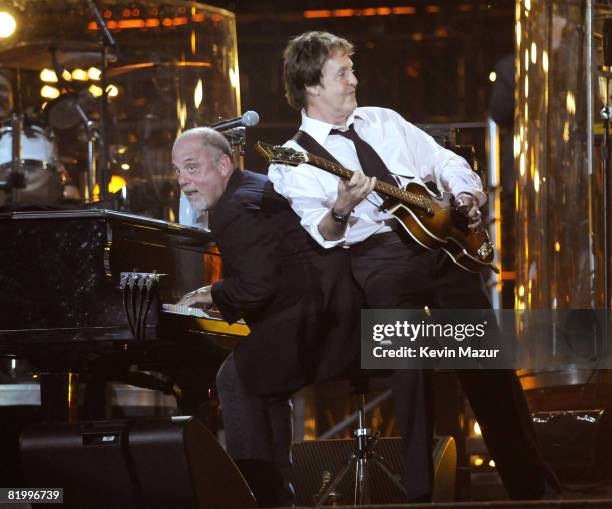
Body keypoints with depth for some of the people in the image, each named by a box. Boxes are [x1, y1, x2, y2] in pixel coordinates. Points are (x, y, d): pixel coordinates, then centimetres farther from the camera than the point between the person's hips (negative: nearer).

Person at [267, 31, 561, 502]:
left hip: (442, 243, 4)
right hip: (380, 254, -4)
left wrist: (465, 193, 6)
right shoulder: (295, 160, 5)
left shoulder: (384, 122, 21)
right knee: (409, 356, -23)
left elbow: (447, 161, 25)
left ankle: (528, 480, 1)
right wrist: (340, 211, -26)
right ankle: (420, 490, -16)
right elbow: (322, 235, -6)